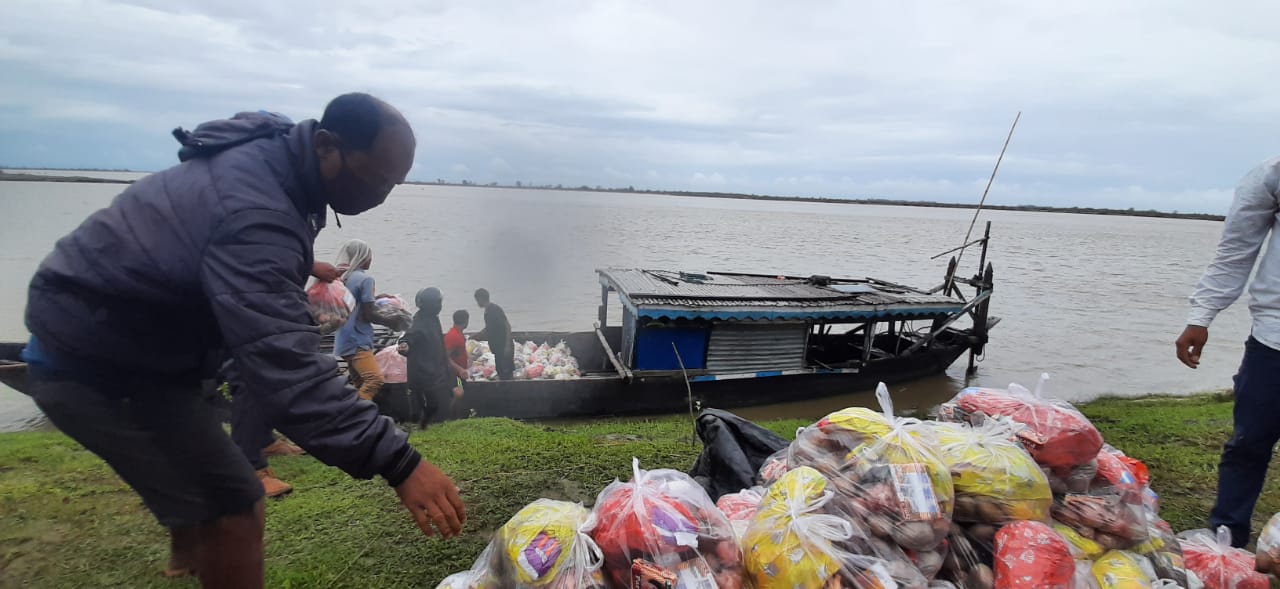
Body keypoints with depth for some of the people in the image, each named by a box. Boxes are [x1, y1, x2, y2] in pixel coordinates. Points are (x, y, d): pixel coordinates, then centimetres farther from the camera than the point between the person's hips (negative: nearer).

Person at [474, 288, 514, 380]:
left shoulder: (494, 309, -15)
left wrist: (507, 346, -25)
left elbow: (507, 326, -20)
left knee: (506, 373, -7)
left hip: (504, 348, -9)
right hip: (498, 348, 9)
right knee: (501, 372, 13)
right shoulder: (488, 311, 13)